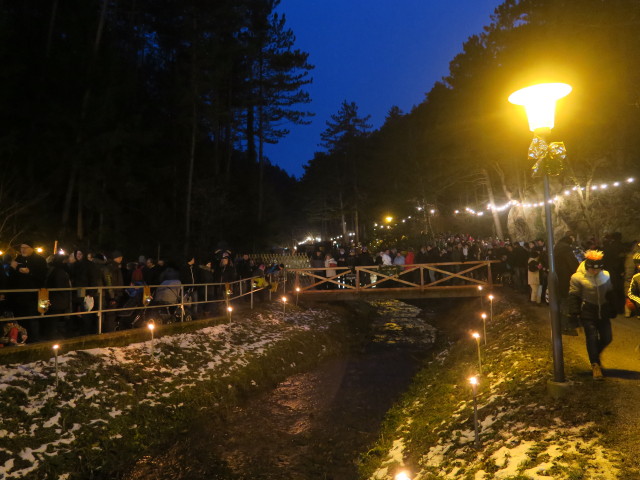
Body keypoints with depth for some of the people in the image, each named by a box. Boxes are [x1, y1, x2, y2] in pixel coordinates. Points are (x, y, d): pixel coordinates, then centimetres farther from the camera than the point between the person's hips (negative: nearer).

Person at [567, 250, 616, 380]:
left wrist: (612, 311, 14)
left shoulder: (606, 276, 3)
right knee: (592, 338, -5)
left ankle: (595, 354, 35)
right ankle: (595, 365, 5)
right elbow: (573, 296, -8)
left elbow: (611, 295, 14)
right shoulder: (578, 277, -11)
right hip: (587, 314, -5)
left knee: (607, 338, 7)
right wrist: (575, 313, -12)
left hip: (603, 313, 5)